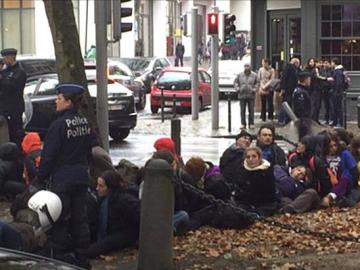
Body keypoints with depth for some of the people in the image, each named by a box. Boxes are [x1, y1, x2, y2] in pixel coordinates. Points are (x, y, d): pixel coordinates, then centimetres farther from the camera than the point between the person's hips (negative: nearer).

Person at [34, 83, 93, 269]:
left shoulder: (59, 125, -18)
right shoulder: (85, 123, 3)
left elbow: (48, 156, -16)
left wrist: (40, 180, -7)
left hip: (62, 179, -7)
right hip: (81, 177, 7)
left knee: (59, 219, 3)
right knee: (80, 217, 13)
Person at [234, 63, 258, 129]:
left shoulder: (254, 75, 3)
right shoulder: (240, 75, 5)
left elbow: (256, 83, 9)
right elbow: (235, 82, 12)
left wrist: (254, 89, -5)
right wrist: (237, 88, -2)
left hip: (251, 96, -1)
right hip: (242, 95, 1)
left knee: (251, 110, 2)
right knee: (242, 110, 2)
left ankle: (251, 124, 10)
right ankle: (243, 124, 8)